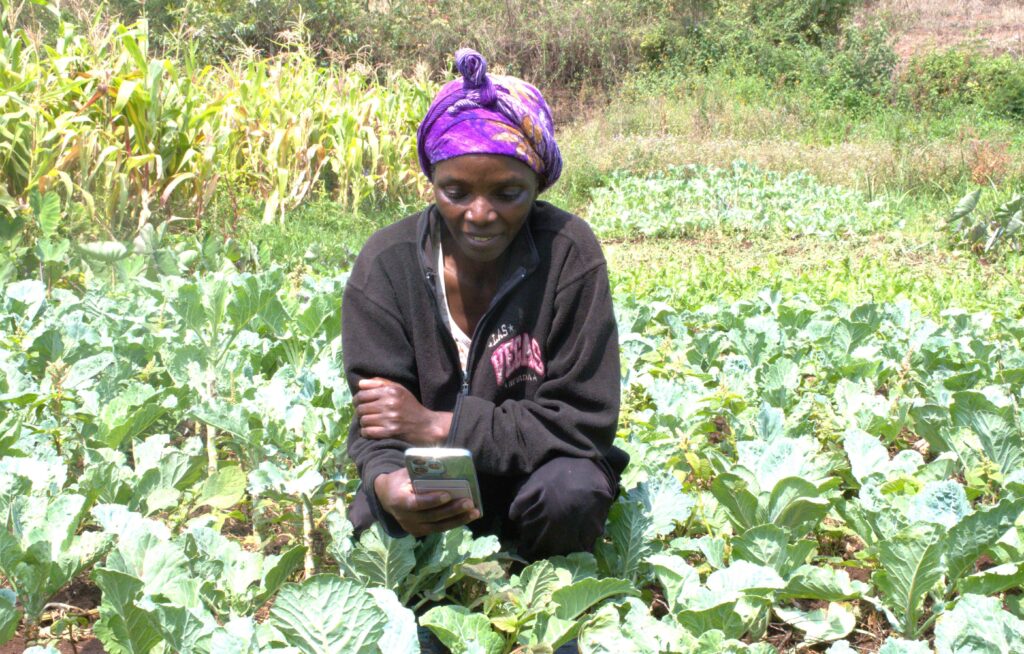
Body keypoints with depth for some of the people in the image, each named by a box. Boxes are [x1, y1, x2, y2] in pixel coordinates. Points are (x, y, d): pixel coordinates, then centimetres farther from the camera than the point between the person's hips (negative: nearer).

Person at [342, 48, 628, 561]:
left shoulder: (568, 255, -17)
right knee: (377, 510, -29)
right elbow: (377, 428, -11)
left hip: (535, 469, -1)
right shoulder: (386, 264, -11)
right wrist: (387, 481, -37)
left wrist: (439, 425, -24)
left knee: (571, 494, -34)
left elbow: (582, 420, -17)